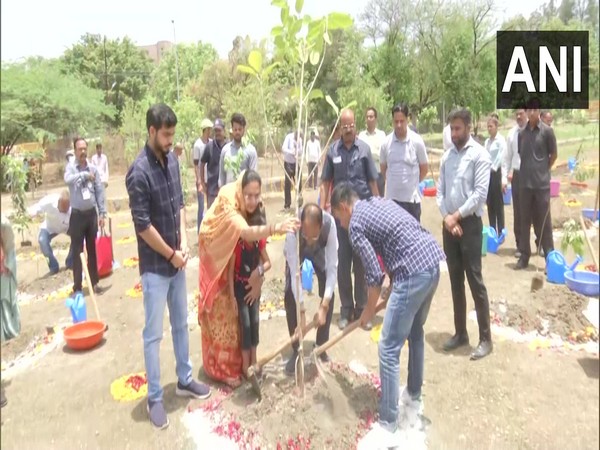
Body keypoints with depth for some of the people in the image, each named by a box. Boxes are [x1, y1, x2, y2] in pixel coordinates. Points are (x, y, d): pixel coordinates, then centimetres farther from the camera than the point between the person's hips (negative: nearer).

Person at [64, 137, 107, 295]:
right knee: (77, 251, 3)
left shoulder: (93, 168, 2)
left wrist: (102, 213, 0)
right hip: (77, 215, -2)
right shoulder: (71, 167, -4)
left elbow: (99, 191, 3)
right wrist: (84, 175, -25)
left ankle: (94, 282, 21)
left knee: (93, 250, 11)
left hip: (91, 214, 2)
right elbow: (68, 179, -28)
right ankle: (77, 287, 12)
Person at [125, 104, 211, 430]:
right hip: (155, 266, -7)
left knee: (181, 324, 19)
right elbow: (142, 225, -20)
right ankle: (154, 398, 22)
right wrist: (171, 254, -12)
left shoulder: (172, 160, 3)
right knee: (154, 334, 6)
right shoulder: (139, 172, -20)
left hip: (176, 261, 7)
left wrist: (183, 242, -2)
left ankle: (184, 380, 36)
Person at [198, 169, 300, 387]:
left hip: (236, 266, 7)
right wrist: (275, 228, -70)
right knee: (221, 315, 3)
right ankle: (223, 368, 19)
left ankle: (235, 360, 34)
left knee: (235, 313, 17)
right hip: (217, 264, -7)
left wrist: (257, 271, -29)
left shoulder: (252, 210, -13)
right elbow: (246, 233, -56)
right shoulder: (228, 208, -34)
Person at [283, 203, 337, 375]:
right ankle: (296, 350, 4)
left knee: (328, 295, -8)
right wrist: (302, 312, -38)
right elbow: (294, 273, -39)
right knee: (290, 296, -13)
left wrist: (324, 307, -40)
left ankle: (321, 346, 13)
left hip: (319, 249, 1)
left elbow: (332, 266, -37)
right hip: (297, 251, -1)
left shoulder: (330, 223, -42)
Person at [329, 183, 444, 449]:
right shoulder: (379, 202, 23)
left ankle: (387, 426, 7)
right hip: (432, 262, 10)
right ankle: (414, 396, 43)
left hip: (414, 272, -10)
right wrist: (390, 291, 27)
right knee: (415, 332, 26)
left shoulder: (355, 223, -2)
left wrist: (369, 311, 10)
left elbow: (375, 274, -6)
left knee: (389, 348, -2)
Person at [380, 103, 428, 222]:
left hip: (412, 197, -1)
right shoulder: (386, 142, -3)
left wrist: (412, 184, 10)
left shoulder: (417, 141, -7)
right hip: (391, 197, 2)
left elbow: (424, 168, 4)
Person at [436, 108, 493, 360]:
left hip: (470, 223, -6)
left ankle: (485, 339, 8)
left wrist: (457, 215, -13)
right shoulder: (447, 156, 11)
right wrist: (446, 217, -6)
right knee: (455, 281, 11)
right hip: (449, 224, 6)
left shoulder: (479, 155, -7)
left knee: (475, 281, -3)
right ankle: (460, 333, 23)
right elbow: (440, 190, 8)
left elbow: (480, 193, -14)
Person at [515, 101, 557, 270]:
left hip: (542, 183, -3)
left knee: (544, 221, -1)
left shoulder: (547, 131, -3)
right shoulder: (522, 133, 7)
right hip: (525, 183, 3)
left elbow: (554, 155, 4)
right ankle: (524, 255, 15)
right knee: (525, 220, 7)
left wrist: (543, 170, 8)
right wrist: (529, 170, 8)